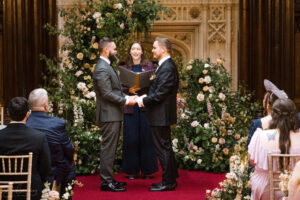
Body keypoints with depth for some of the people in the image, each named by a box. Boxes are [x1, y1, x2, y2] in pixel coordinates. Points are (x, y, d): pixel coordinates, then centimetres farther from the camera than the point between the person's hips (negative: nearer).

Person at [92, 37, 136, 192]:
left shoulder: (107, 67, 17)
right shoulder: (102, 69, -17)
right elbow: (107, 94, -21)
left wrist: (127, 97, 9)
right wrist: (126, 101, -16)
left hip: (114, 115, 11)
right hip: (109, 115, -11)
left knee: (110, 148, 15)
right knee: (108, 149, -6)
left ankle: (109, 179, 22)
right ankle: (106, 182, -1)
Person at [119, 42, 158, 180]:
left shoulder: (149, 66, 8)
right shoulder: (124, 68, 10)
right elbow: (120, 87, 6)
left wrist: (148, 84, -15)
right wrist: (129, 90, -13)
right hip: (130, 106, 1)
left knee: (146, 137, 0)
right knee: (131, 138, 0)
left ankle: (147, 170, 9)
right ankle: (132, 170, 9)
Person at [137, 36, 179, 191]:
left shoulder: (167, 68, -20)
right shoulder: (165, 65, 13)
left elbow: (160, 94, -23)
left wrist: (144, 100, -11)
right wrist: (145, 97, 6)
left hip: (161, 116, -11)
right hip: (161, 115, 11)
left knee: (163, 148, -2)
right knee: (165, 148, 16)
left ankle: (168, 183, 6)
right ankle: (170, 179, 26)